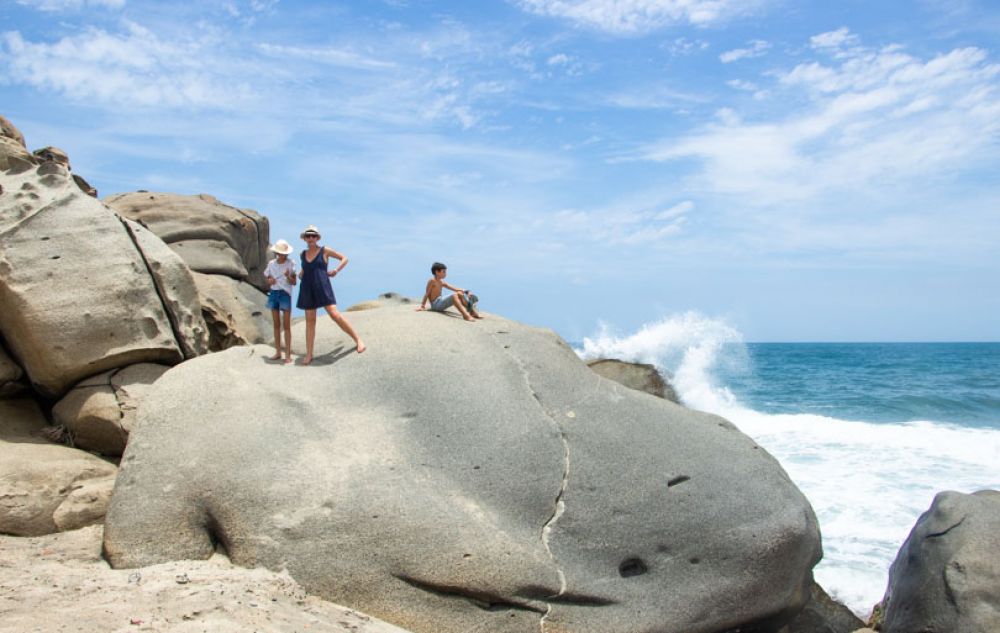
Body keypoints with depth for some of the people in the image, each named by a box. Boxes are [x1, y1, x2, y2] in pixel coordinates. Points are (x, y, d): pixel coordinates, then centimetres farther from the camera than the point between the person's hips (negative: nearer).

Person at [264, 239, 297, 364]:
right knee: (276, 324, 10)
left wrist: (288, 276, -26)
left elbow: (294, 282, -6)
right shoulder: (271, 264, 4)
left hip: (285, 294, -4)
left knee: (286, 325, -5)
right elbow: (268, 278, 17)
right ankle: (278, 352, 17)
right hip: (273, 293, 4)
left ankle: (288, 355, -4)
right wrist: (270, 280, -6)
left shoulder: (290, 264, -6)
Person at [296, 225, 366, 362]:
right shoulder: (303, 254, 14)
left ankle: (357, 339, -5)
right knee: (310, 320, 3)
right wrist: (301, 274, 13)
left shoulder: (325, 250, 1)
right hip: (307, 289, 4)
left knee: (334, 314, -17)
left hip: (322, 287, -4)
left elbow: (344, 259, 8)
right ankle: (309, 354, 6)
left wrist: (336, 270, -5)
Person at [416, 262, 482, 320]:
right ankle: (465, 315, -43)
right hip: (435, 304, -9)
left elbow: (454, 289, 13)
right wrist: (423, 306, -19)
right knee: (454, 296, -28)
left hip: (441, 302, 9)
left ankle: (472, 311, -8)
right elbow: (427, 294, -12)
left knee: (459, 293, 0)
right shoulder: (432, 281, -8)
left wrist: (465, 292, 2)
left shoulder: (442, 283, 15)